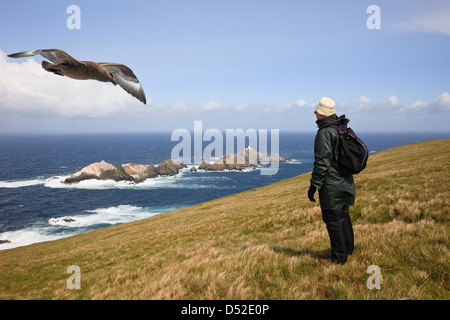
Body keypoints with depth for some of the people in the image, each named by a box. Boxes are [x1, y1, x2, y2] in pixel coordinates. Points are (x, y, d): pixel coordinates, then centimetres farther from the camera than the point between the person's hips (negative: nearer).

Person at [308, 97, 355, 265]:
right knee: (343, 215, 21)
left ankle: (338, 257, 8)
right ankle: (348, 248, 34)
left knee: (333, 219, 0)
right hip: (346, 181, 9)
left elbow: (322, 162, -21)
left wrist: (313, 186, -17)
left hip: (331, 184, -9)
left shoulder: (324, 132, -17)